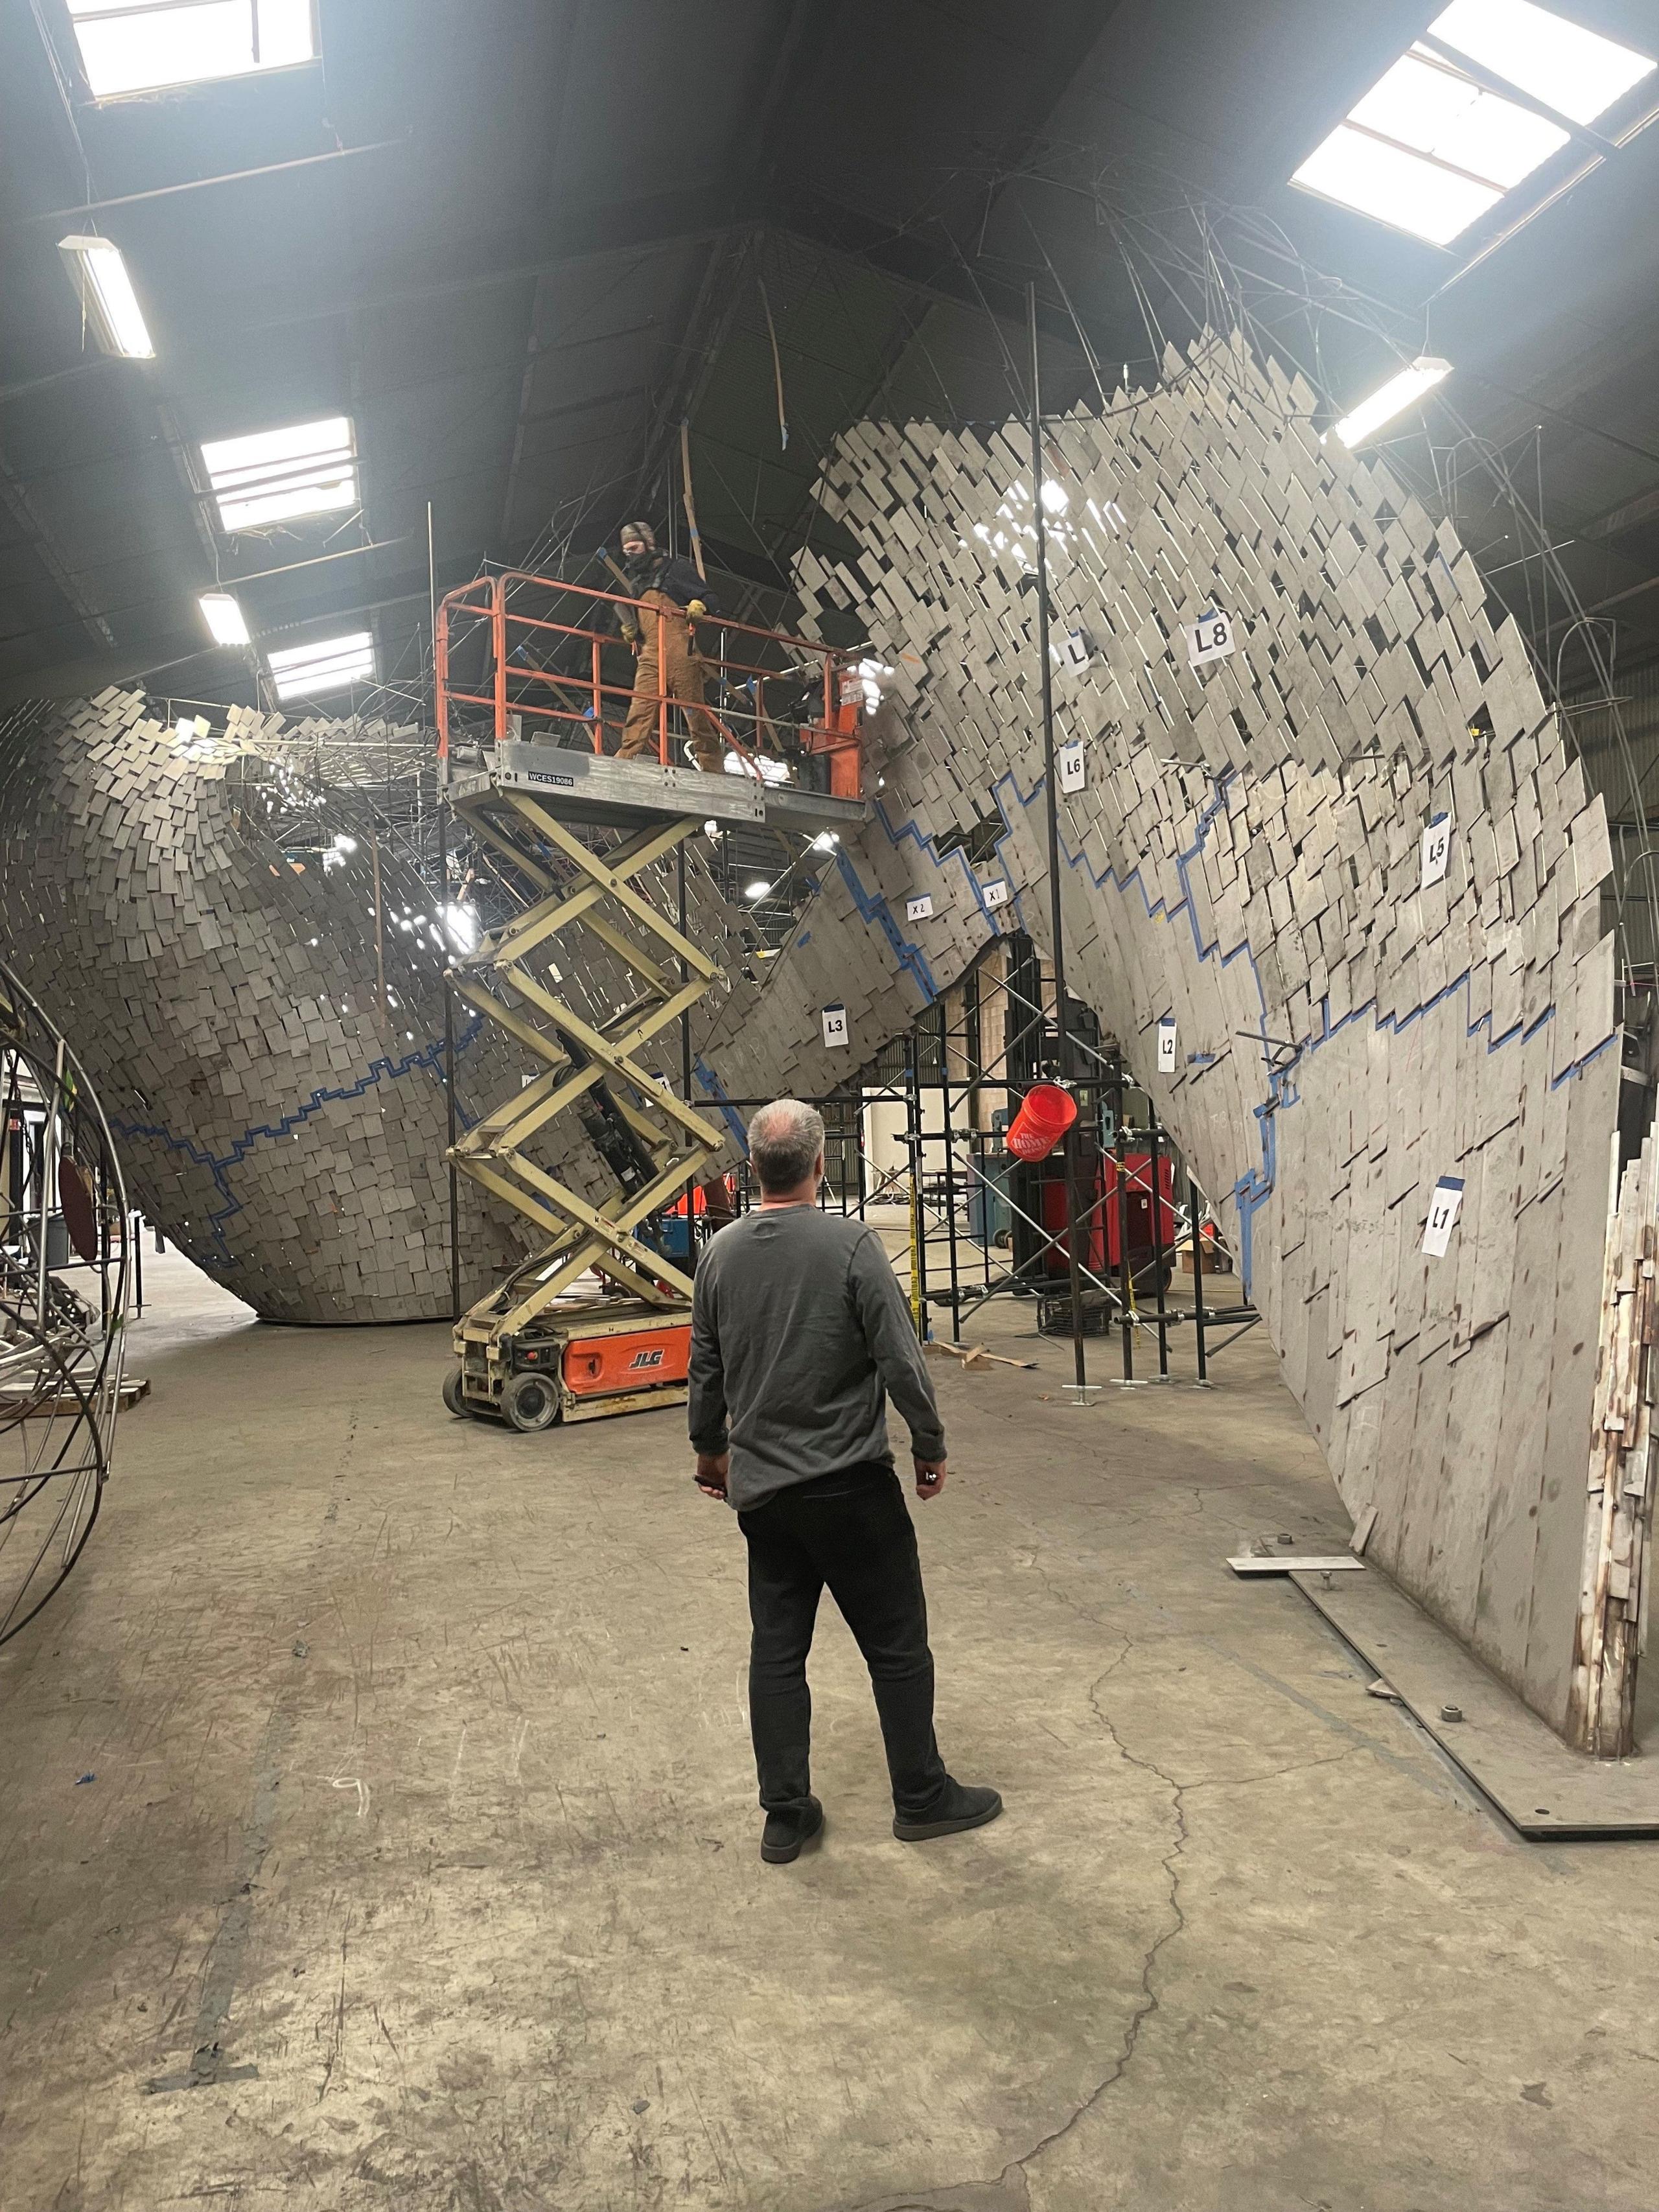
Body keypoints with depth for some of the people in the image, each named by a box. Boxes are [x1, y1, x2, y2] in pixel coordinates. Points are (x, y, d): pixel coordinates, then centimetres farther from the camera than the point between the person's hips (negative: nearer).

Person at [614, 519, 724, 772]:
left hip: (680, 653, -5)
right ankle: (625, 760, -15)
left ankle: (712, 767, -3)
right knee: (640, 709, -8)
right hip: (649, 656, 5)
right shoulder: (635, 582, 28)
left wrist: (699, 605, -14)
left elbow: (708, 597, 8)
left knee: (695, 709, -6)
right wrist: (629, 630, 16)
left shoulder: (677, 569, 10)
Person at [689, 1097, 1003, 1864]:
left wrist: (710, 1450, 25)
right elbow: (900, 1360, -14)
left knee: (777, 1649, 13)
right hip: (849, 1486, -5)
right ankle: (922, 1799, 23)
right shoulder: (850, 1244, -15)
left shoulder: (721, 1254, 1)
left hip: (760, 1488, 5)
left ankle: (786, 1815, 21)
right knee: (897, 1645, 10)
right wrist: (930, 1448, 0)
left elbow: (706, 1370, 10)